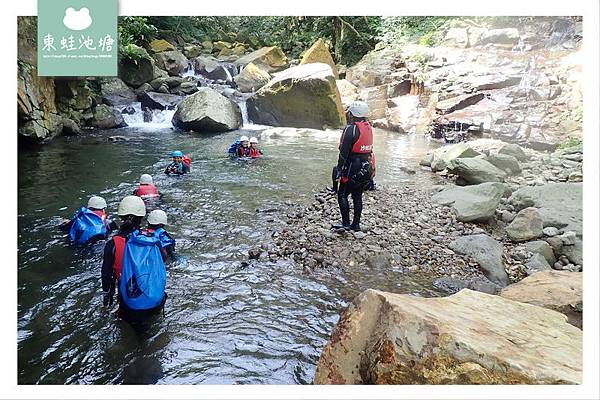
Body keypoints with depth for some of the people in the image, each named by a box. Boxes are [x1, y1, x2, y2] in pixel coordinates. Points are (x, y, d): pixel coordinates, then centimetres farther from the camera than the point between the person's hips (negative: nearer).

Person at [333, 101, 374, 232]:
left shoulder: (351, 129, -16)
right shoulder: (369, 128, 9)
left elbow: (344, 152, -17)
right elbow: (370, 148, 13)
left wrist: (339, 170, -12)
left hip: (354, 168, -8)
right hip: (368, 166, 8)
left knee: (342, 194, 3)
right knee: (357, 196, 15)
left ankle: (346, 224, 2)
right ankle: (356, 224, 20)